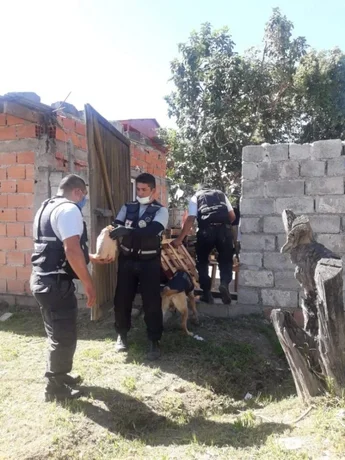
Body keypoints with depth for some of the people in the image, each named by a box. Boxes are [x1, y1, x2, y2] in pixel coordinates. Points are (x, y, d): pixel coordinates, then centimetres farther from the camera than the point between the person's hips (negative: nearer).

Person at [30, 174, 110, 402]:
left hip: (44, 279, 10)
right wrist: (89, 284, -19)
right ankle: (55, 388, 21)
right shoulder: (69, 209, -16)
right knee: (65, 337, 5)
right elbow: (72, 250, -26)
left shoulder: (48, 207, 17)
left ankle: (59, 375, 40)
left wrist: (92, 258, 31)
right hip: (56, 283, -10)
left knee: (58, 334, 23)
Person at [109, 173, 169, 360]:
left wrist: (128, 231, -37)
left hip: (149, 262, -3)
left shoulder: (161, 211, -5)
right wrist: (113, 230, -29)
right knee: (122, 298, 10)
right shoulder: (127, 207, 7)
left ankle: (154, 341, 15)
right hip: (127, 260, 3)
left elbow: (152, 230, -23)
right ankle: (122, 335, 31)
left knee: (152, 301, 0)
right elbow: (117, 226, -4)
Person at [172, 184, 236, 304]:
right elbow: (232, 216, 16)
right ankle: (225, 283, -10)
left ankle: (207, 293, 13)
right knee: (226, 260, 16)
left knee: (202, 261, 16)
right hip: (224, 229, 2)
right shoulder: (221, 194, 24)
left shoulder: (195, 197, 17)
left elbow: (190, 219, 3)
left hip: (206, 230, -1)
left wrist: (180, 239, 2)